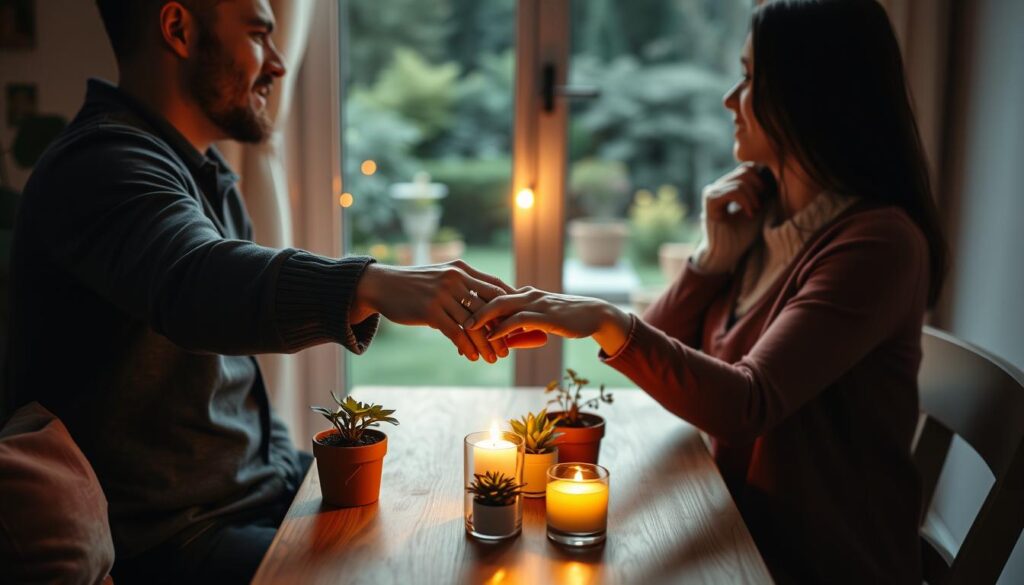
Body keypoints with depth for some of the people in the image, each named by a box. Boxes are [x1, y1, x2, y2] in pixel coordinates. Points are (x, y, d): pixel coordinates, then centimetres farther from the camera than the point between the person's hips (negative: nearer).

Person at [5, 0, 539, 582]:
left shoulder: (206, 171, 13)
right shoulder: (102, 162, -18)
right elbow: (193, 282, -41)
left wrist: (284, 463, 8)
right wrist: (373, 284, -54)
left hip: (255, 486, 9)